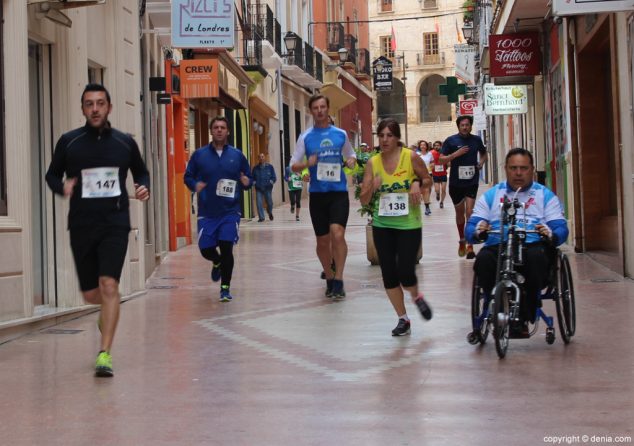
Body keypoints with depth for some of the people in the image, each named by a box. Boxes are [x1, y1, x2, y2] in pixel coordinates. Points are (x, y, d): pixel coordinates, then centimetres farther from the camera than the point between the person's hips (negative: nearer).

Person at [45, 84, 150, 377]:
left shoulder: (125, 142, 3)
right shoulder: (69, 142, 1)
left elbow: (141, 172, 19)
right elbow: (52, 175, 11)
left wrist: (144, 187, -3)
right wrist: (62, 186, -12)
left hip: (115, 223, -1)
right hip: (81, 225, 1)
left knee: (108, 284, -17)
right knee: (91, 294, 9)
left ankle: (105, 354, -13)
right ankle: (109, 314, 46)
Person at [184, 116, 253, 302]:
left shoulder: (237, 155, 4)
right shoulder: (199, 154, 2)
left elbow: (249, 179, 12)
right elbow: (188, 176, 9)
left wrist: (247, 182, -11)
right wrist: (195, 185, -12)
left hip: (230, 212, -1)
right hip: (207, 213, 1)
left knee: (226, 248, -7)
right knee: (206, 249, 2)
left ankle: (225, 288, 9)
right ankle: (217, 262, 39)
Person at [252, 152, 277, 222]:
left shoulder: (270, 167, 3)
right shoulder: (256, 168, 6)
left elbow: (274, 177, 2)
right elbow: (252, 177, 13)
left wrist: (272, 181, -18)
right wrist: (254, 182, -7)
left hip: (267, 188, -1)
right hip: (258, 188, 1)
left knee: (269, 202, 4)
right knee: (259, 203, -9)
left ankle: (270, 213, 36)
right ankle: (261, 217, 1)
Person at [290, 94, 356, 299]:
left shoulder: (341, 134, 5)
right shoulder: (305, 137, 3)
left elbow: (351, 155, 20)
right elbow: (293, 165, 4)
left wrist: (351, 161, -4)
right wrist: (307, 164, -17)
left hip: (339, 192, -1)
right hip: (317, 194, 1)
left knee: (337, 234, -19)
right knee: (322, 241, 8)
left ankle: (338, 280, -14)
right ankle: (329, 278, 26)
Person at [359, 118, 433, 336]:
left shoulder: (411, 157, -8)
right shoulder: (373, 163, -1)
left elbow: (428, 180, 7)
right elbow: (363, 200, 0)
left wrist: (418, 183, -14)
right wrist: (372, 188, -20)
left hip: (409, 224, -3)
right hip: (382, 225, 3)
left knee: (405, 272, -9)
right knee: (388, 274, 3)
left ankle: (417, 297, 26)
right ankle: (403, 319, 19)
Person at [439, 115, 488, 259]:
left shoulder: (476, 139, 2)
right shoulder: (451, 140, -6)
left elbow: (483, 153, 22)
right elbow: (441, 160, -8)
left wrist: (481, 162, 2)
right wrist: (456, 153, -20)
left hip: (472, 181, 0)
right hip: (456, 182, 0)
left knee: (470, 212, -11)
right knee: (459, 212, 15)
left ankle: (470, 246, -8)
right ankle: (462, 241, 35)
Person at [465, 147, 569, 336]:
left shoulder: (545, 195, 19)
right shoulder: (490, 195, 22)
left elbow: (561, 228, 6)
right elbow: (470, 229, 11)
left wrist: (550, 234, -19)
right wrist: (478, 231, -15)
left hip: (534, 245, -1)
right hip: (497, 247, 1)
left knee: (536, 256, -37)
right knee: (483, 260, -34)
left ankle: (524, 318, -25)